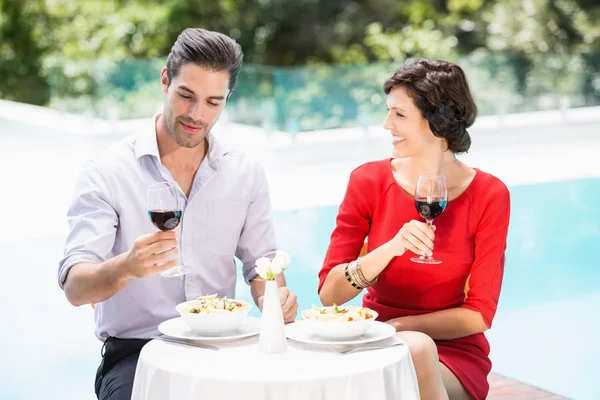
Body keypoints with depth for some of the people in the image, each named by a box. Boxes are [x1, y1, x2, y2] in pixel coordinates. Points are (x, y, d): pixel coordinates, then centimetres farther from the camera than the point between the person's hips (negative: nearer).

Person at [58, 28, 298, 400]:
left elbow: (260, 262, 11)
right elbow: (75, 287, -14)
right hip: (134, 352, -3)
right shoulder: (107, 173, -6)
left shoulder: (247, 174, 6)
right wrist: (126, 268, -36)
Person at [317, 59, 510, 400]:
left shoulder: (488, 195, -7)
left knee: (416, 349, -34)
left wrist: (400, 326, -15)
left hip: (451, 353, 0)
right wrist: (390, 248, -24)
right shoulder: (370, 181, -3)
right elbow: (329, 294, -9)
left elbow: (479, 313, -5)